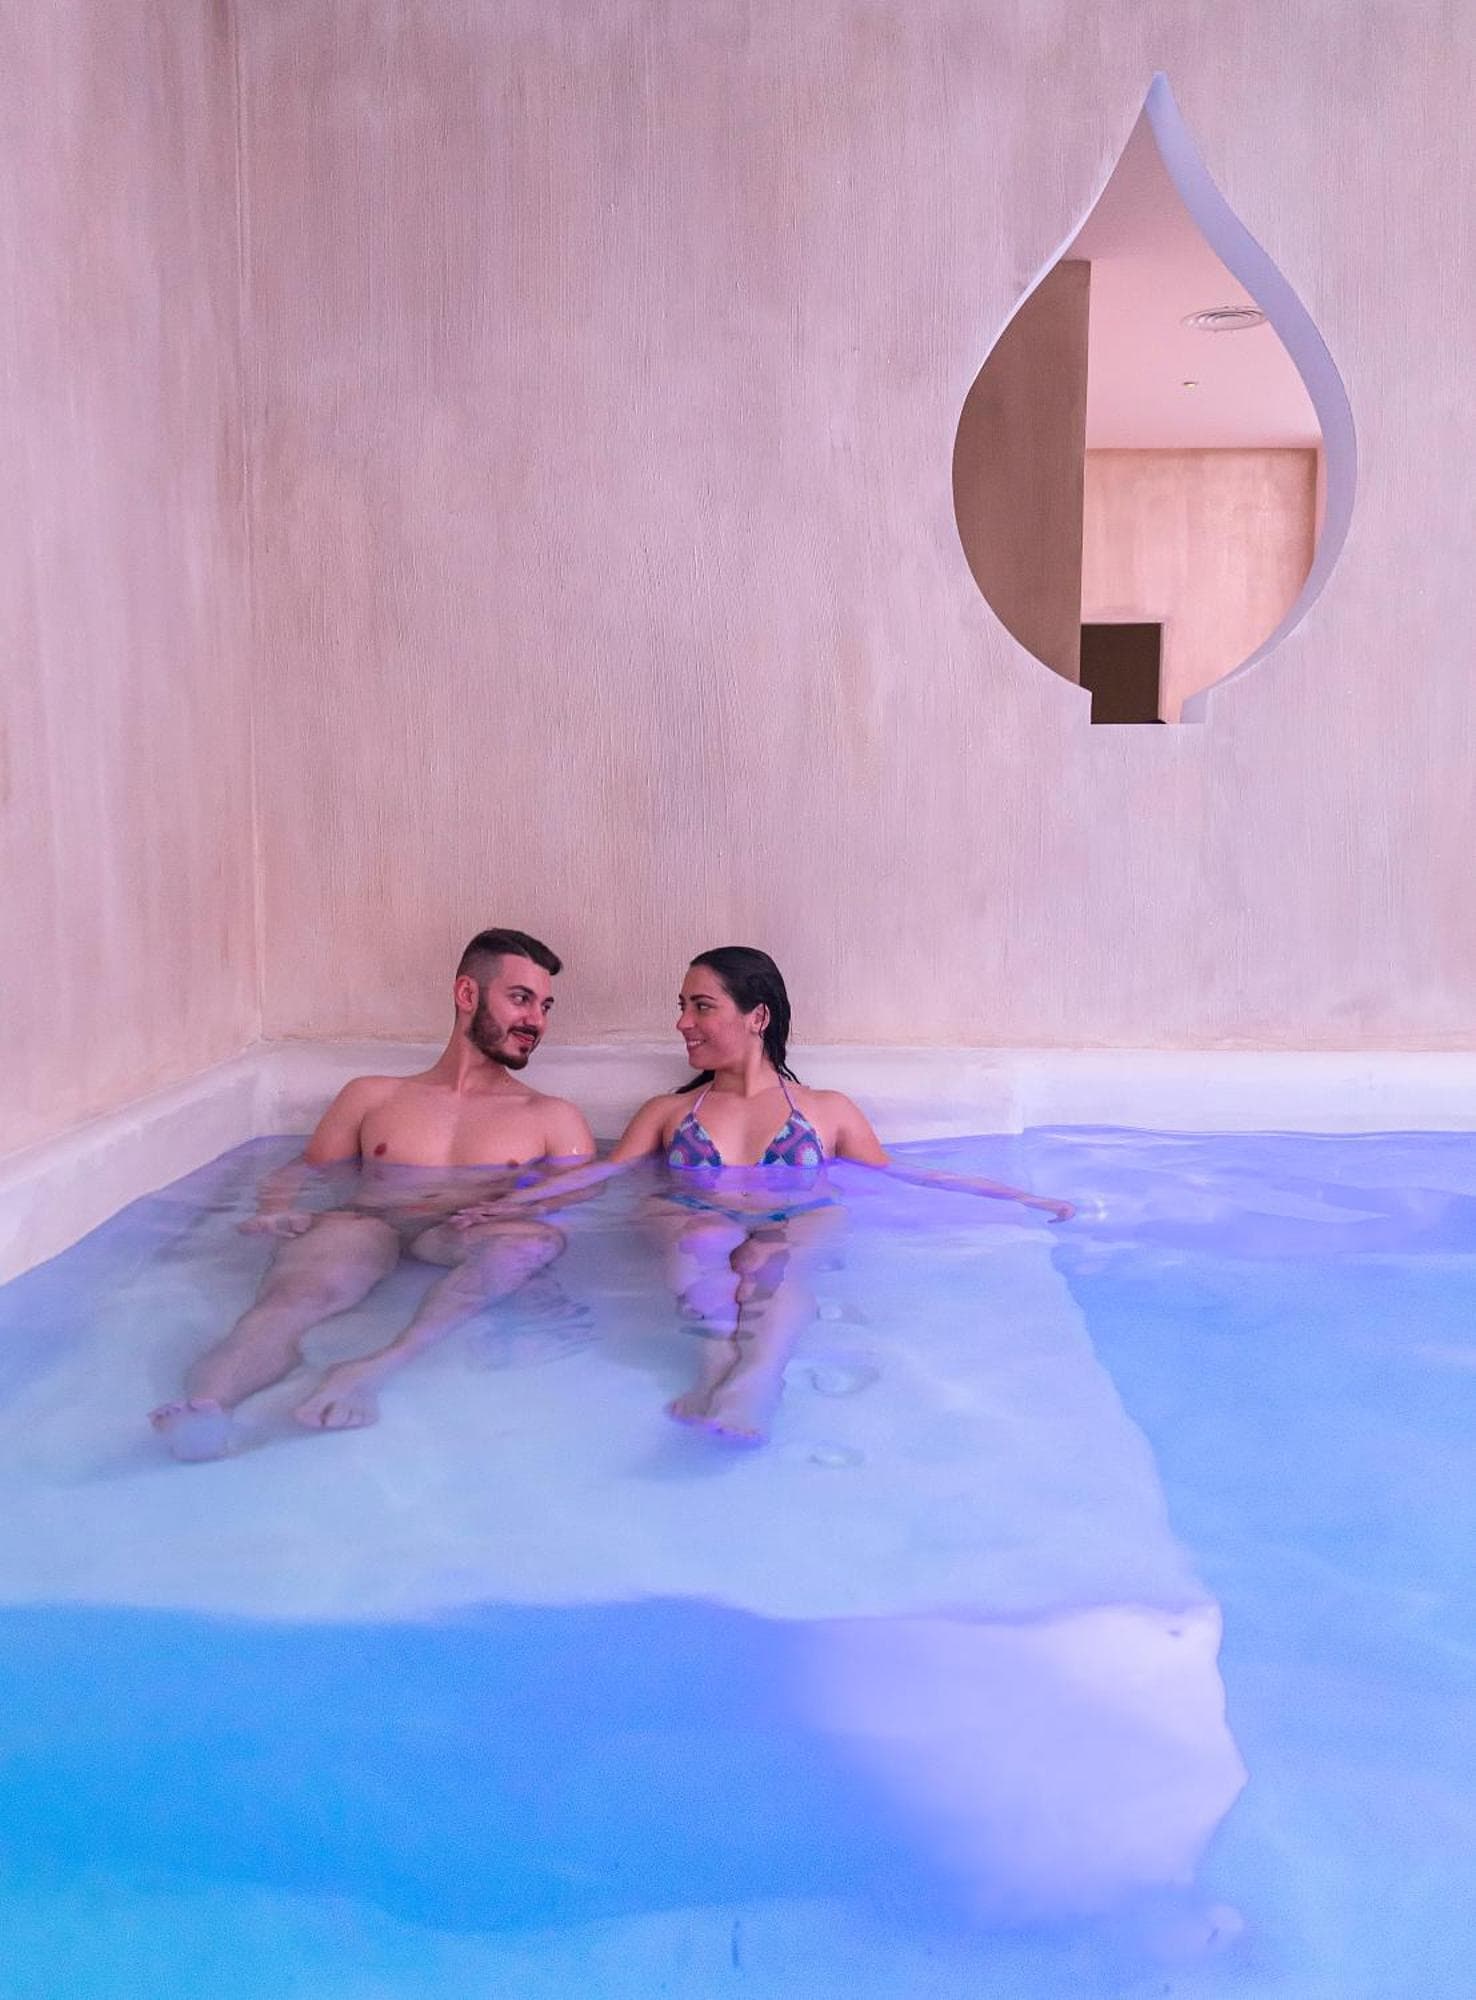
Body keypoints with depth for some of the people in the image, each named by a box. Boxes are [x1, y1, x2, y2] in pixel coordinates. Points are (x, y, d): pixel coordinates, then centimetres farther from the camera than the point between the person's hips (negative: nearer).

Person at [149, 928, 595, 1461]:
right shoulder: (371, 1097, 26)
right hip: (363, 1229, 1)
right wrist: (279, 1211, -2)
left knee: (536, 1240, -37)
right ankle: (207, 1406, -61)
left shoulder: (553, 1120, 24)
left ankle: (375, 1370, -53)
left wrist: (508, 1209, -13)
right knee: (296, 1293, -35)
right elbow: (295, 1175, 23)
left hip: (466, 1246, -1)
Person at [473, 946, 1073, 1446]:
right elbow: (602, 1171, 11)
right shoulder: (668, 1112, 23)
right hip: (692, 1223, 2)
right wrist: (513, 1201, -6)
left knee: (772, 1262, -37)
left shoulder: (827, 1110, 19)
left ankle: (748, 1394, -56)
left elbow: (897, 1176, 14)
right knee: (702, 1239, -34)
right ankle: (724, 1366, -49)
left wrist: (1016, 1197, 6)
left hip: (800, 1228, -1)